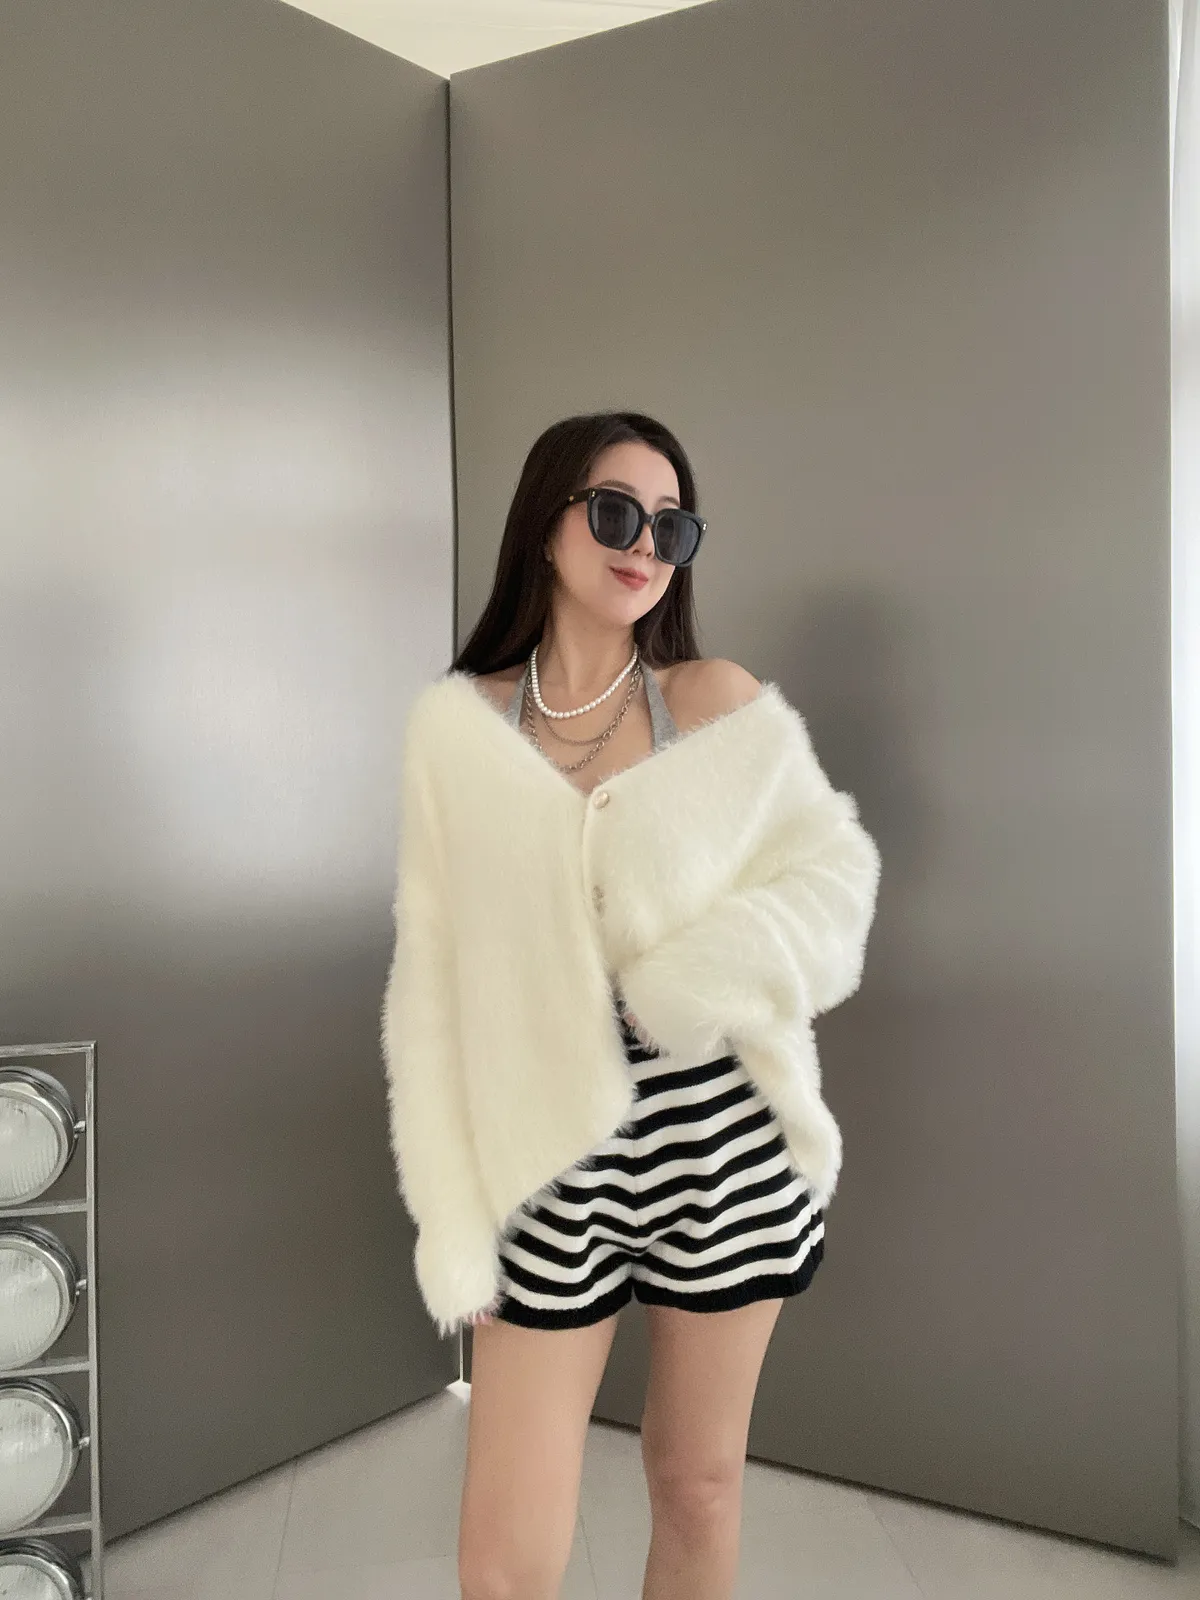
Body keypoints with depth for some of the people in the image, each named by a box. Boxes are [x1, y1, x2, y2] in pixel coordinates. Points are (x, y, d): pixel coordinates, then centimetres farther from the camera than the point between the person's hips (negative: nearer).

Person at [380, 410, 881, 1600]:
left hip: (723, 1141, 1)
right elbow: (432, 975, 1)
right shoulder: (454, 723, 0)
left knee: (699, 1484, 16)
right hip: (550, 1160, 0)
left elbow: (835, 869, 2)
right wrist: (453, 1212, -2)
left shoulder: (719, 701, 0)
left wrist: (702, 977, -17)